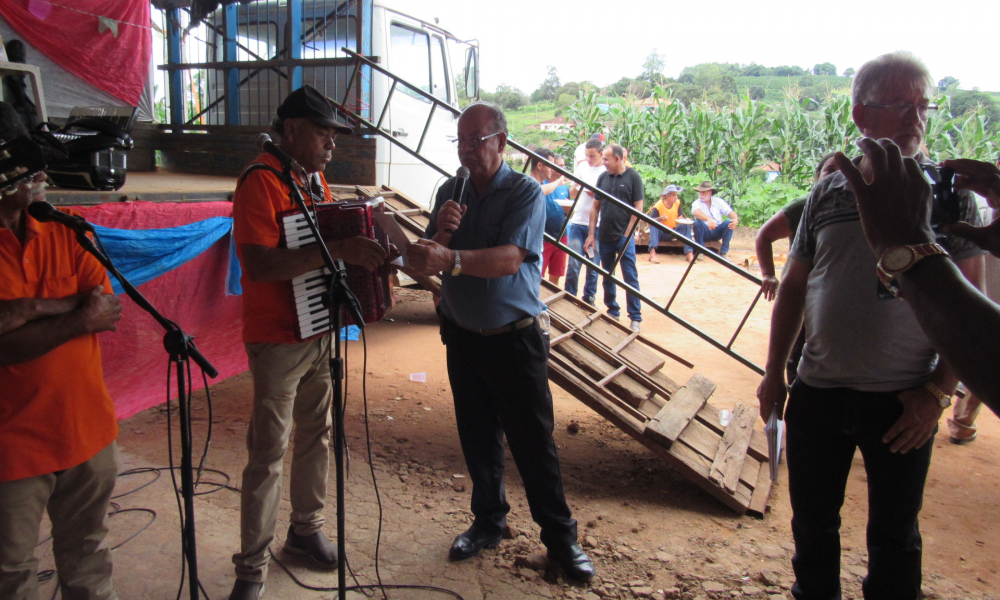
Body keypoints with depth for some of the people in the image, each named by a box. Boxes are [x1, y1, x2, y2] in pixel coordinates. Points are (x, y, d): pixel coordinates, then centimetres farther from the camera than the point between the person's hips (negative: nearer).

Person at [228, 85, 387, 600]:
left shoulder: (315, 179, 11)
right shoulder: (261, 181, -17)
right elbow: (259, 263, -29)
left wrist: (365, 246, 6)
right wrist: (337, 250, -34)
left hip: (320, 331, 8)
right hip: (278, 340, -8)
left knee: (316, 435, 17)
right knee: (268, 454, 0)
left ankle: (306, 529, 35)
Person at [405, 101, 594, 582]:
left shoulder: (524, 192, -10)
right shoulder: (449, 193, 5)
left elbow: (509, 258, -26)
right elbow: (427, 265, 1)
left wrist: (451, 259, -40)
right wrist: (442, 232, -19)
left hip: (515, 340, -4)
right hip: (462, 338, 5)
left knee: (534, 443, 2)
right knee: (477, 438, 14)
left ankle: (560, 536, 18)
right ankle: (489, 522, 33)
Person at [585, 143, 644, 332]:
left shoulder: (633, 177, -4)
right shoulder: (603, 177, 7)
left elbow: (638, 209, -6)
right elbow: (595, 207, 11)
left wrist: (627, 235, -10)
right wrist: (592, 234, 5)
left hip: (624, 237, -4)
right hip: (604, 237, 4)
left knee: (630, 277, -3)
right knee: (607, 277, 12)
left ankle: (635, 318, 2)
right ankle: (612, 312, 24)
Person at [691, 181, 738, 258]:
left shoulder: (718, 201, 2)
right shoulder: (697, 203, -7)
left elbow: (730, 212, -7)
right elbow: (696, 212, -31)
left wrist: (736, 219, -31)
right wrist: (708, 219, -50)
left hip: (717, 232, 2)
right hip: (704, 233, -2)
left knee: (729, 222, -23)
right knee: (697, 221, -30)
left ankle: (723, 252, -16)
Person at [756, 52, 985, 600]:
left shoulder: (951, 196, -3)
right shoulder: (828, 194, 3)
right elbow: (794, 288, 9)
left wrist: (939, 390, -11)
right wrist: (774, 372, 8)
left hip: (903, 404, -2)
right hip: (818, 393, 2)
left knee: (894, 535, 13)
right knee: (812, 523, 16)